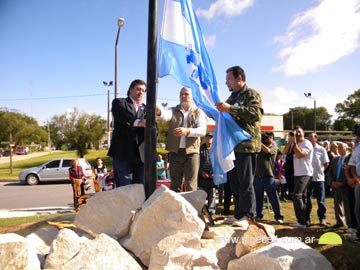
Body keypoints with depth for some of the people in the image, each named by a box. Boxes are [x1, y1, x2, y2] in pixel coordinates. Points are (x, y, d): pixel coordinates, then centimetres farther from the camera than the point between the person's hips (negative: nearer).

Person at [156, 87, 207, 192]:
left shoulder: (199, 112, 7)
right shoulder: (174, 111, 10)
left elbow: (202, 130, -9)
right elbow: (166, 115, -14)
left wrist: (187, 131, -26)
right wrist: (159, 112, -38)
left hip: (191, 152, -2)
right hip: (175, 152, 2)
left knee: (191, 186, -1)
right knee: (175, 185, 8)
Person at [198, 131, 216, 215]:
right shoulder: (201, 148, 6)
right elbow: (198, 162, 4)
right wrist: (202, 172, -6)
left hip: (213, 175, -1)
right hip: (202, 175, 1)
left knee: (212, 193, 4)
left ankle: (211, 209, 11)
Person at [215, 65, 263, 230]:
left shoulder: (251, 94, -2)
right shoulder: (232, 97, 24)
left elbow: (256, 112, -21)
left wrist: (230, 109, -23)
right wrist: (219, 111, 14)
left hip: (246, 144, -9)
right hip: (232, 145, 9)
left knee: (245, 182, -7)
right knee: (234, 182, 11)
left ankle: (246, 216, -1)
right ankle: (238, 214, 20)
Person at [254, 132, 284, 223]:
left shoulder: (273, 147, 4)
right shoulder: (259, 147, 16)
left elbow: (267, 150, -15)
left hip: (268, 175, -4)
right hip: (258, 175, 4)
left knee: (273, 197, -3)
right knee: (258, 197, 11)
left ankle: (278, 216, 4)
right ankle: (258, 215, 22)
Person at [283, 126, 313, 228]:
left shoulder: (306, 143, -10)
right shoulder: (294, 143, 13)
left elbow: (299, 154, -24)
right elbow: (284, 152, 3)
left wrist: (294, 142, -18)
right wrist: (290, 141, -6)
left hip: (305, 174, -9)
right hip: (297, 174, 9)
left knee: (297, 195, -17)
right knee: (302, 197, 12)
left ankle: (302, 221, -15)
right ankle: (304, 220, 20)